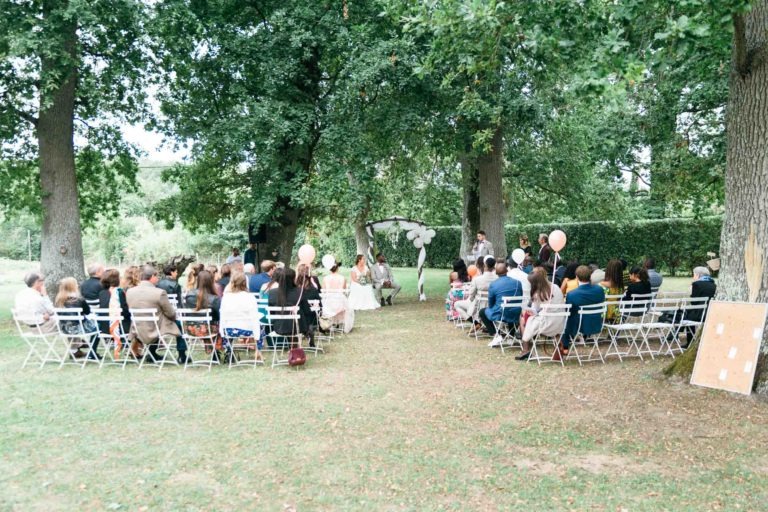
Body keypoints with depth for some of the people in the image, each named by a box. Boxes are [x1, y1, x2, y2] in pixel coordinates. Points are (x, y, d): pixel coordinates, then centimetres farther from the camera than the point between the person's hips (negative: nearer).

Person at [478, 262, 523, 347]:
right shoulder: (517, 282, 0)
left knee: (483, 312, 22)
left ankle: (496, 335, 7)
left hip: (500, 316, -4)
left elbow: (490, 304, 2)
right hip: (516, 316, 4)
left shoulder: (493, 285, -10)